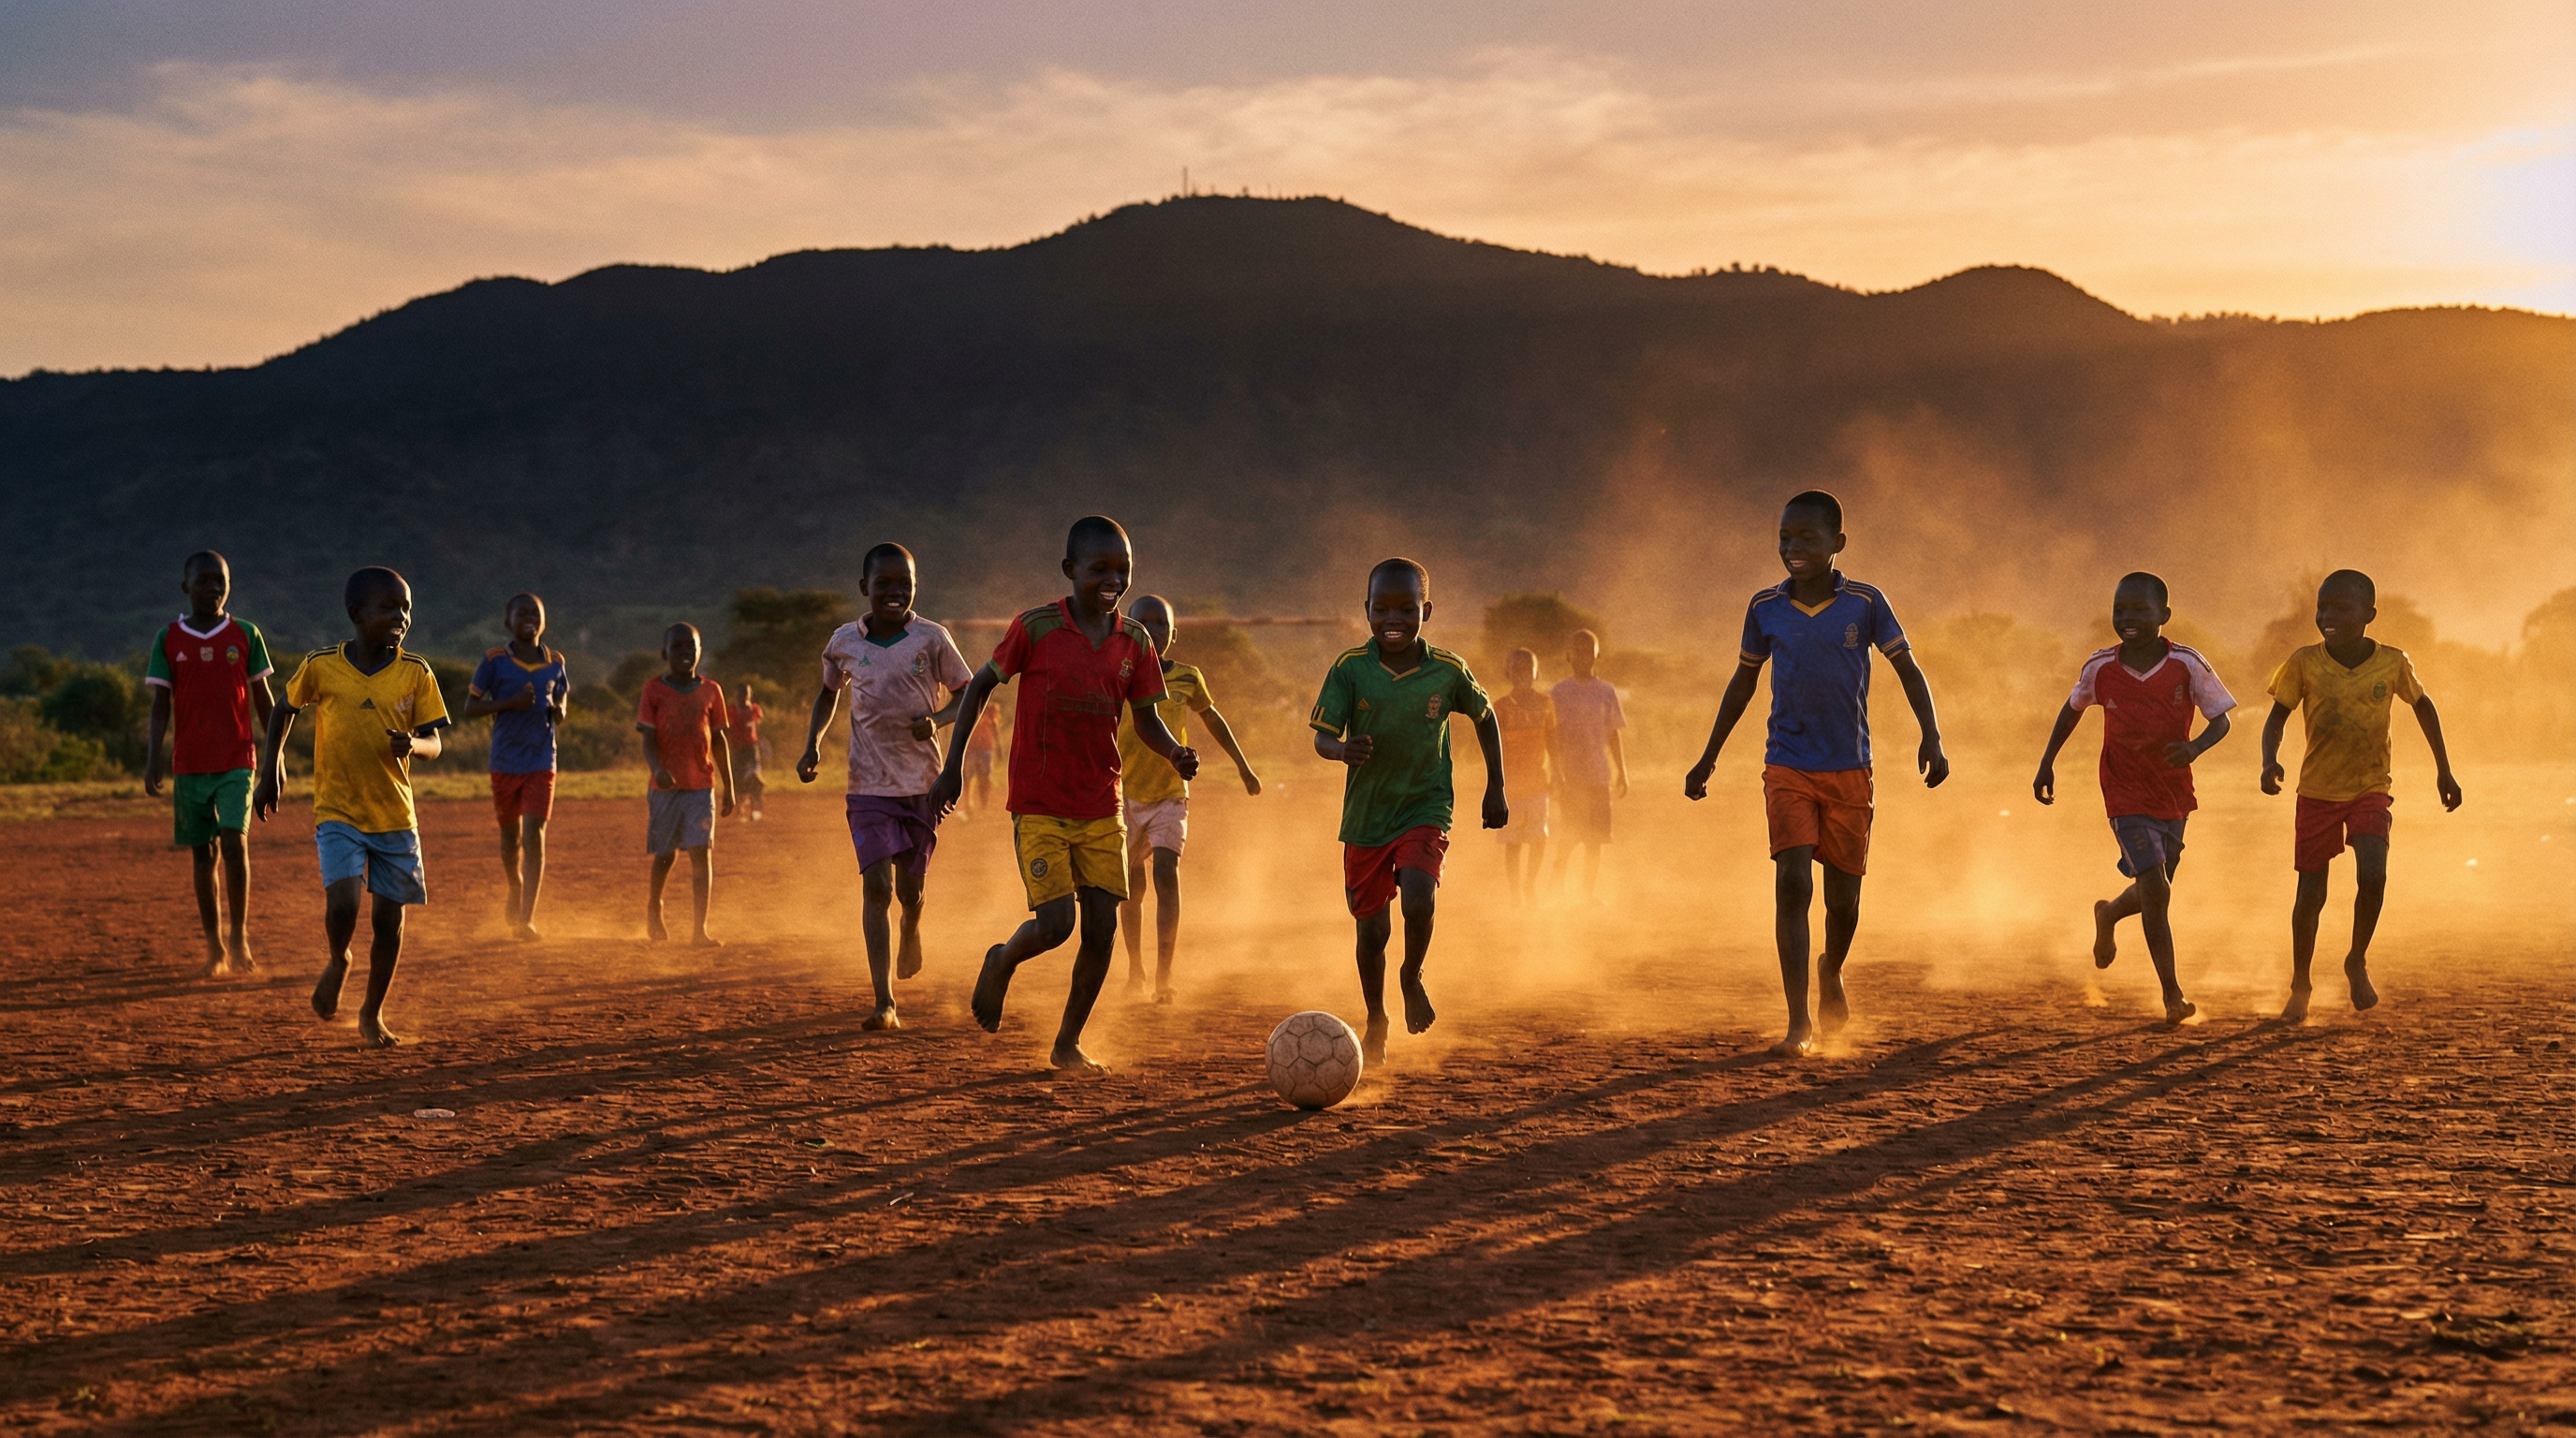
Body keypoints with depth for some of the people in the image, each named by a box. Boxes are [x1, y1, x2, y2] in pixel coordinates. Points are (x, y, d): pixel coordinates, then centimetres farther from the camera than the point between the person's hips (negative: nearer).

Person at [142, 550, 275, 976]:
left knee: (234, 841, -16)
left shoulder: (245, 635, 2)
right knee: (203, 853, 6)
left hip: (237, 760, -1)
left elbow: (262, 699, 8)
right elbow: (161, 704, 2)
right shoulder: (168, 638, 2)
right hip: (190, 762, 1)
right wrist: (154, 758, -8)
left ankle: (239, 937, -2)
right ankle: (215, 947, 15)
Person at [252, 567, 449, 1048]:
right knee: (343, 903, -20)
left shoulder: (415, 673, -4)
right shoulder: (321, 667, -6)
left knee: (389, 919, 6)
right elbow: (285, 709, 12)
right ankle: (337, 962, 15)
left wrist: (412, 744, -23)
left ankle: (372, 1013, 26)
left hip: (395, 815, 2)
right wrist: (271, 768, 7)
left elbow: (434, 743, -1)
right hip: (338, 812, -2)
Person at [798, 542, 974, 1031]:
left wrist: (937, 720, -17)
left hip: (923, 782, 0)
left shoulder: (932, 639, -6)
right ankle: (884, 1003, -13)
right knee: (876, 884, -12)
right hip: (869, 784, 0)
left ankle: (912, 930, 47)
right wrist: (813, 744, 4)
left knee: (909, 887, 8)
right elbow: (829, 694, 18)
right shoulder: (844, 642, 0)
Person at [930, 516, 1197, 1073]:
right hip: (1039, 807, -4)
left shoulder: (1133, 641, 2)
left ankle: (1068, 1043, 17)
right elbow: (981, 685, 1)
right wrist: (953, 764, -2)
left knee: (1102, 928, -1)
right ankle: (1003, 962, 22)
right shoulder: (1036, 628, -10)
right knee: (1056, 923, -13)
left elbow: (1146, 719, 9)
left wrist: (1175, 753, -12)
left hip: (1101, 808, 4)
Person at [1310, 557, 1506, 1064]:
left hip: (1426, 809, -1)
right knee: (1372, 930, 9)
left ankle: (1413, 976, 7)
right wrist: (1343, 750, -34)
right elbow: (1321, 736, -11)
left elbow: (1484, 717, 10)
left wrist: (1496, 788, 10)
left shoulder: (1447, 670, -7)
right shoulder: (1350, 668, -9)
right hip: (1365, 816, 1)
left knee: (1419, 901, -25)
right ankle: (1376, 1021, 34)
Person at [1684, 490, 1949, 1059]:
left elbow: (1908, 670, -1)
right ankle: (1799, 1023, -14)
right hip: (1787, 766, 0)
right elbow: (1743, 681, 12)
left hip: (1849, 770, 0)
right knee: (1793, 882, -16)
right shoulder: (1765, 607, -1)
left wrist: (1931, 738, -15)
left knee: (1843, 896, 8)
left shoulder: (1865, 604, -6)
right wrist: (1708, 757, 15)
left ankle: (1831, 973, 42)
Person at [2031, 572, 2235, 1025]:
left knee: (2151, 893, 17)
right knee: (2156, 890, -15)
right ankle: (2172, 993, -5)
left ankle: (2108, 914, 53)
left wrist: (2195, 747, -27)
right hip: (2127, 796, -2)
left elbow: (2220, 720, -6)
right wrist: (2047, 762, 8)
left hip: (2173, 796, 2)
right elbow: (2073, 708, 10)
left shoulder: (2187, 664, -12)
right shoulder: (2100, 668, -9)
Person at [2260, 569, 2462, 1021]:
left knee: (2372, 876, -22)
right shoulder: (2304, 664, -11)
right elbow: (2277, 717, -5)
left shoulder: (2393, 663, -9)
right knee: (2310, 893, 3)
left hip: (2370, 789, 0)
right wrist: (2270, 761, -25)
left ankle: (2358, 962, 3)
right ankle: (2300, 985, 24)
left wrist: (2443, 769, 10)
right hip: (2317, 792, 0)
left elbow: (2422, 706, 9)